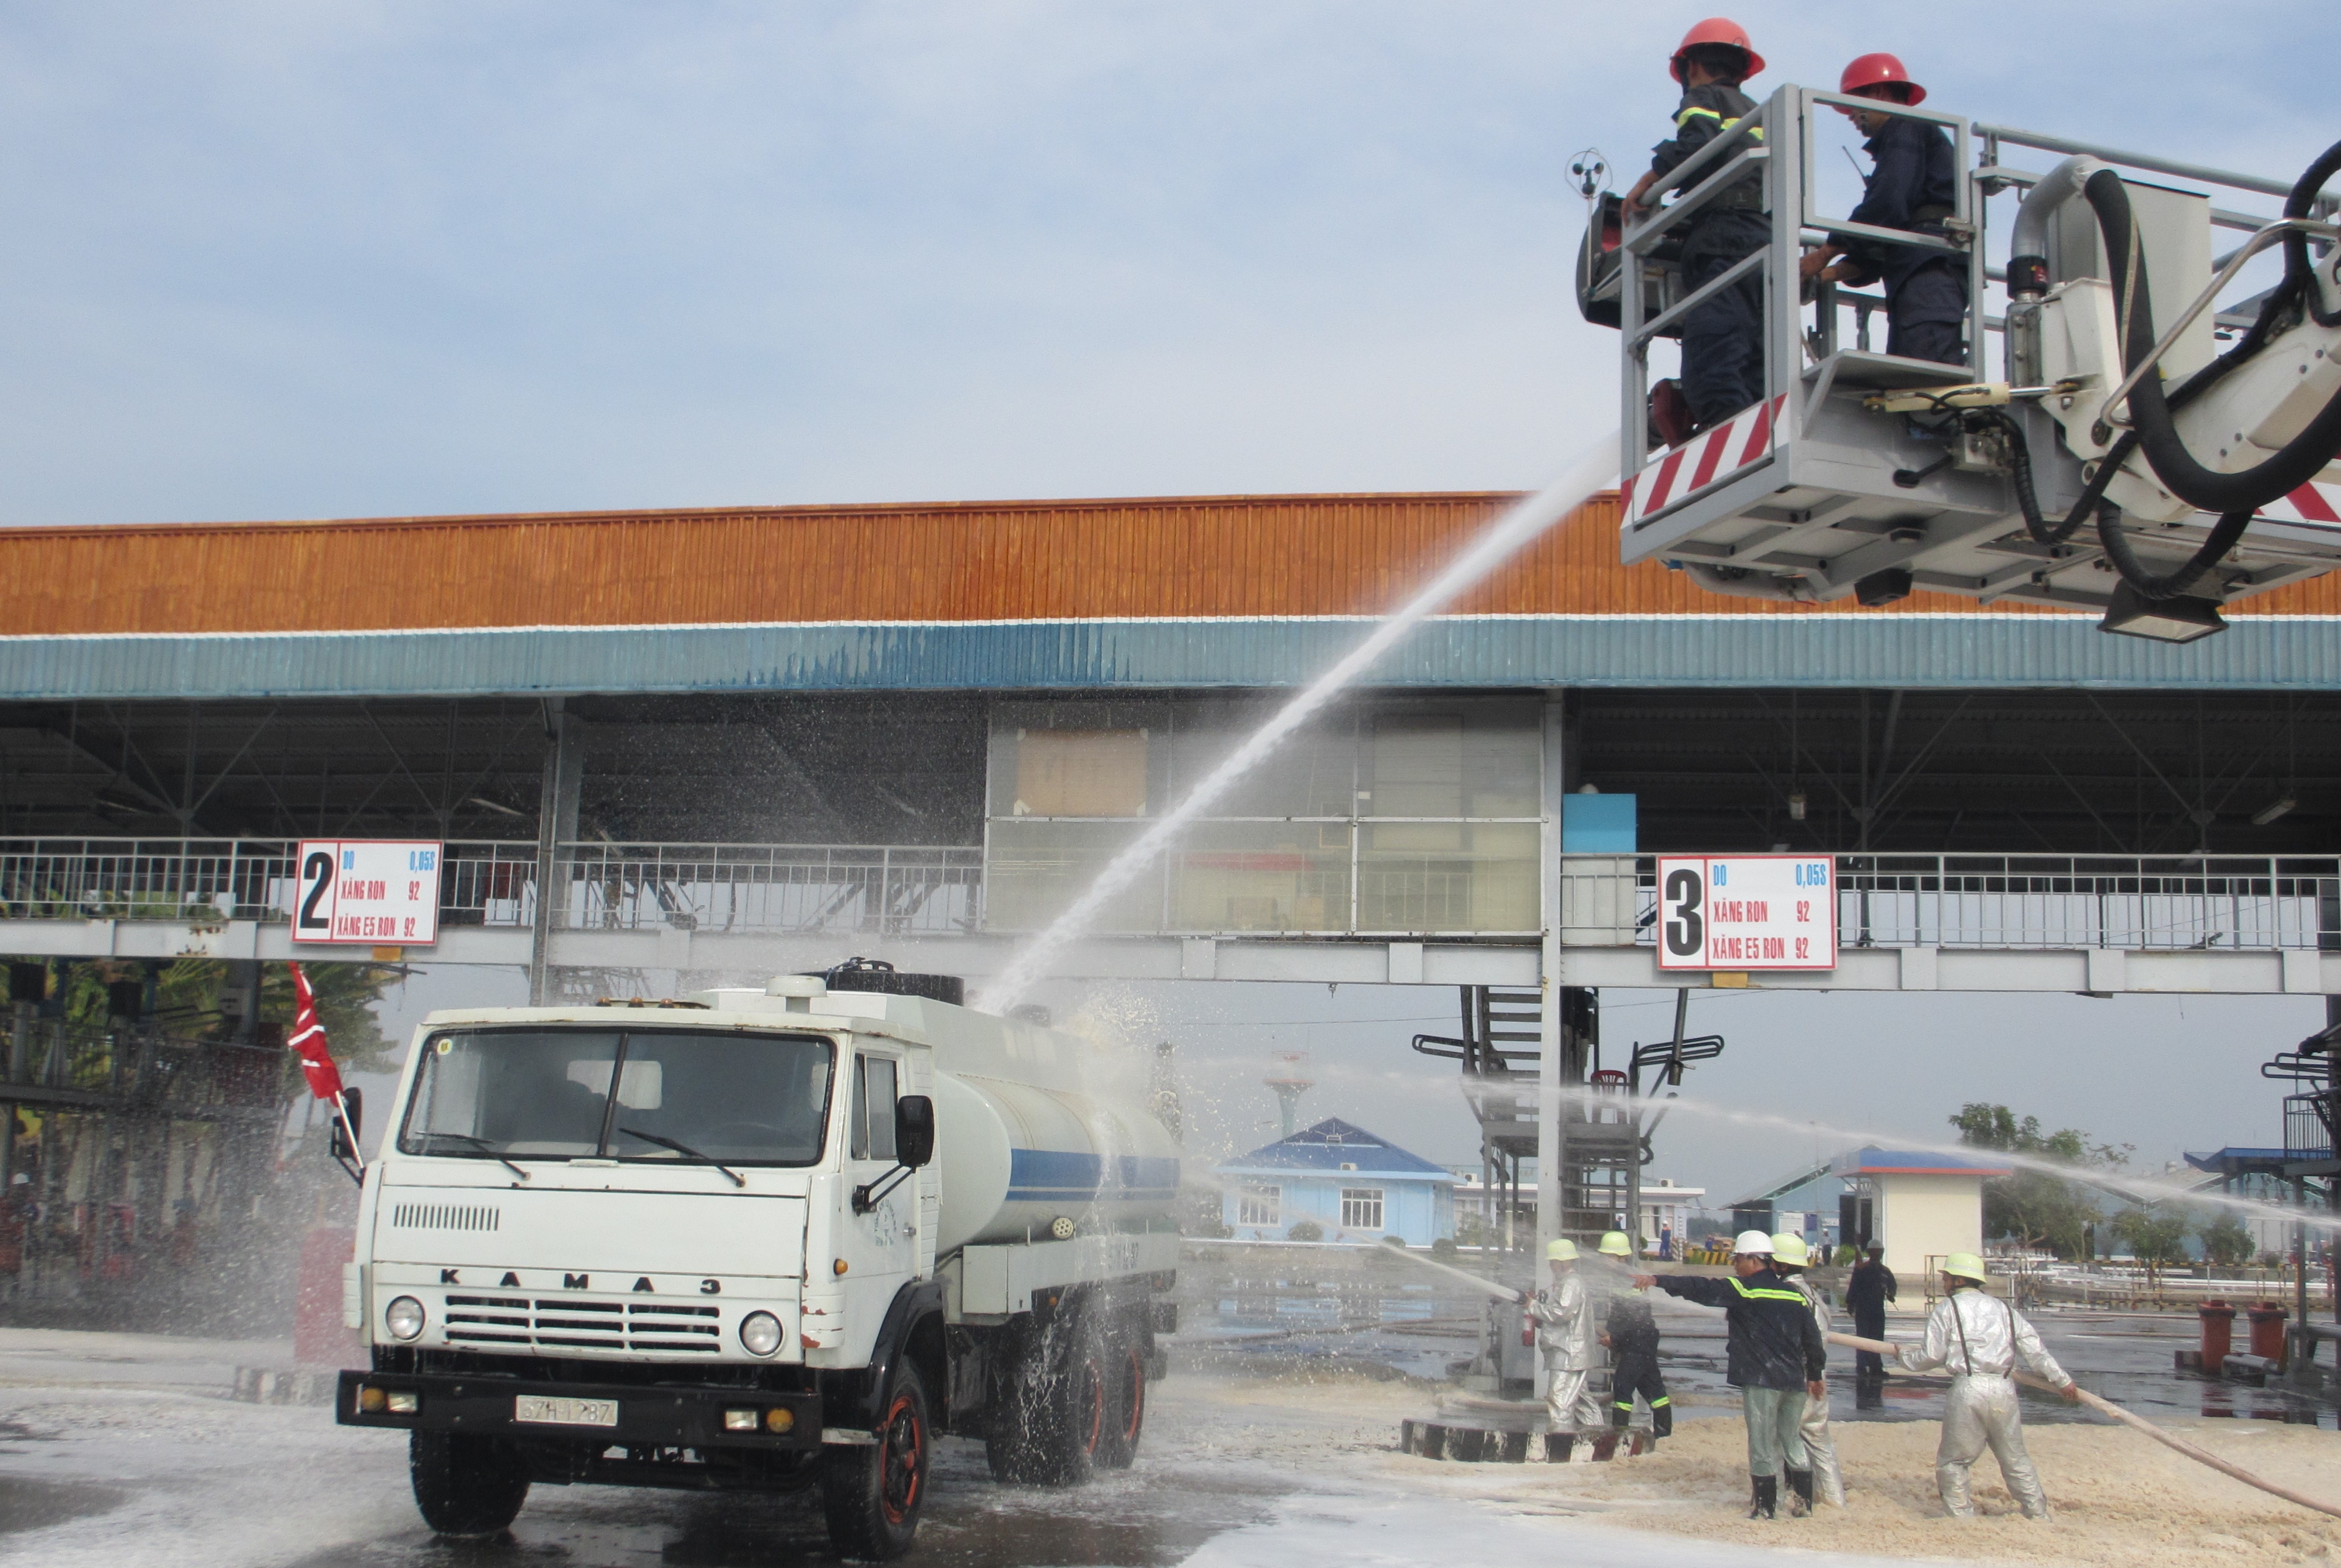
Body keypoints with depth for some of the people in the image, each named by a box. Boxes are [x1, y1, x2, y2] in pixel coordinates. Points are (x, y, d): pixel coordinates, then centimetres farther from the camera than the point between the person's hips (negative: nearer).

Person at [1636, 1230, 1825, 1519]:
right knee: (1791, 1441, 17)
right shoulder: (1794, 1294, 11)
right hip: (1794, 1381, 6)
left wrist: (1658, 1281, -21)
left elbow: (1702, 1290, -17)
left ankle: (1765, 1507, 4)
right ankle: (1803, 1502, 19)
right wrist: (1815, 1375, 26)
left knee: (1762, 1445, 0)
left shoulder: (1744, 1290, -8)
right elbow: (1813, 1339, 15)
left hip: (1761, 1380, -6)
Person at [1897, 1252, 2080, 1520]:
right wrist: (2062, 1380, 14)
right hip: (2004, 1389, 5)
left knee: (1953, 1460, 5)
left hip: (1968, 1389, -5)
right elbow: (2034, 1349, 11)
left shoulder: (1946, 1309, 4)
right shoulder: (2005, 1310, 17)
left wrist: (1905, 1355, 20)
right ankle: (2038, 1515, 17)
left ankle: (1961, 1516, 2)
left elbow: (1932, 1355, 2)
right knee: (2015, 1458, 15)